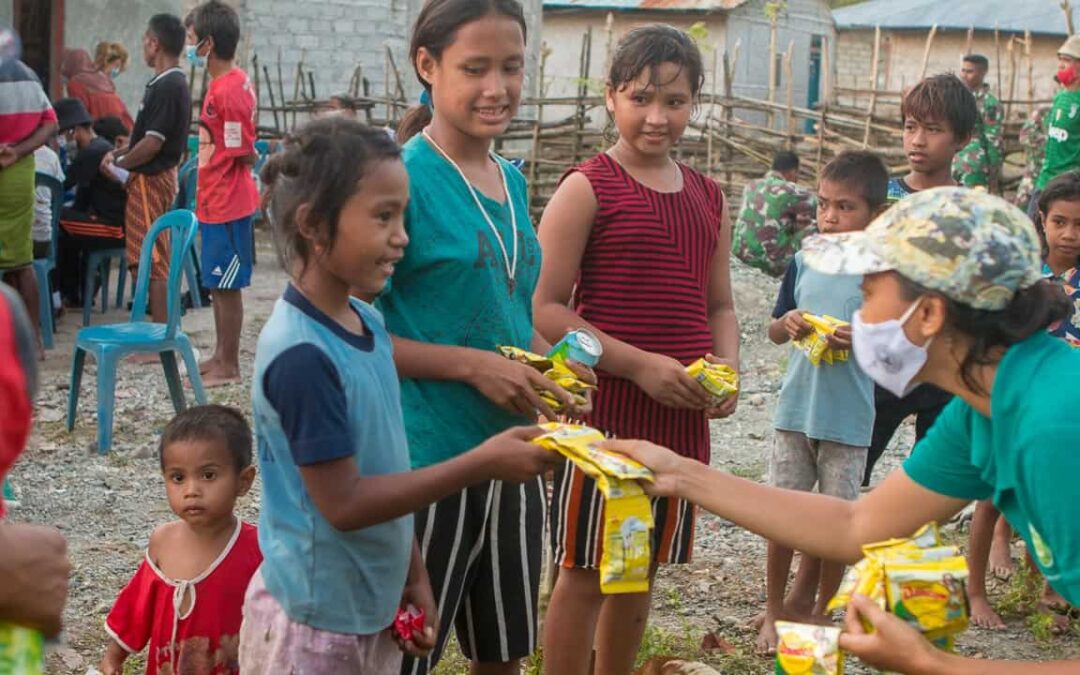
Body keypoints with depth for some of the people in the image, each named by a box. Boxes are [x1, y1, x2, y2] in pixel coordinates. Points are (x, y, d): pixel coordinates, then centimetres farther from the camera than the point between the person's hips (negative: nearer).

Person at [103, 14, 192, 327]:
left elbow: (152, 143, -22)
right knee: (143, 260, 16)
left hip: (151, 179, -10)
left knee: (153, 262, -8)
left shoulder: (167, 87, -19)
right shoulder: (173, 83, 12)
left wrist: (119, 162, -8)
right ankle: (159, 326, 23)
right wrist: (120, 155, 7)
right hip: (155, 176, 10)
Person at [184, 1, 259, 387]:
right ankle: (221, 355, 27)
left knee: (226, 286, -1)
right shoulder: (226, 83, 10)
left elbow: (242, 152, -20)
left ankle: (228, 366, 8)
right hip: (215, 201, 10)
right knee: (217, 283, 17)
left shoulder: (230, 89, -21)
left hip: (225, 203, -10)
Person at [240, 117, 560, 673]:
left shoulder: (367, 323, 2)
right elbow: (344, 503, -22)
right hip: (314, 621, -8)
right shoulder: (301, 355, -23)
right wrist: (481, 464, -21)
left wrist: (413, 577, 12)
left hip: (372, 607, 8)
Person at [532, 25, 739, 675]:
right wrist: (639, 364, -19)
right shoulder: (588, 188, -9)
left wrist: (728, 367, -4)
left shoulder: (709, 197, 9)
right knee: (586, 571, 3)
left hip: (682, 413, 6)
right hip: (604, 407, -6)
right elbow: (546, 309, -12)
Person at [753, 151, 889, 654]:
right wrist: (788, 323, -10)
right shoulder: (804, 263, 3)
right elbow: (774, 331, 12)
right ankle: (774, 609, 22)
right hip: (796, 408, 3)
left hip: (848, 418, -3)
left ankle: (819, 611, 25)